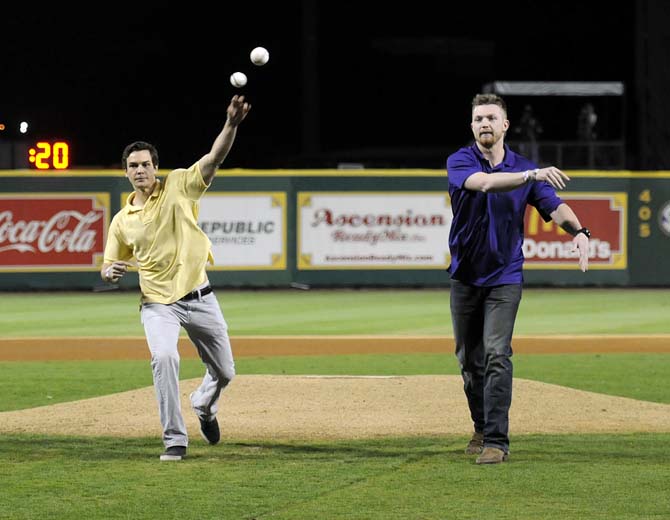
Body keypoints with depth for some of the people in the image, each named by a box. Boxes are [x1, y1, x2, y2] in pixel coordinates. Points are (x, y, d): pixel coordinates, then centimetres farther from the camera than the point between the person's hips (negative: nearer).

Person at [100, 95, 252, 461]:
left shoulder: (178, 186, -2)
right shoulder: (122, 221, 3)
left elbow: (215, 158, -16)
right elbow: (108, 269, 12)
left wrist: (231, 124, -34)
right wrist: (111, 272, -14)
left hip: (199, 299, 0)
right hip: (157, 304, 0)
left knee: (224, 371, 9)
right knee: (164, 357, -27)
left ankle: (204, 405, 45)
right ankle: (175, 440, -18)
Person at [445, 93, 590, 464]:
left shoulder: (524, 168, 1)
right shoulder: (460, 162, -6)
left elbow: (554, 206, -10)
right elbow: (484, 183, -28)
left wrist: (578, 230, -32)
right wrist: (532, 175, -43)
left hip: (504, 278, -1)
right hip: (465, 277, 1)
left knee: (496, 355, -15)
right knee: (470, 360, 11)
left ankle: (496, 441, -17)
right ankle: (482, 428, 30)